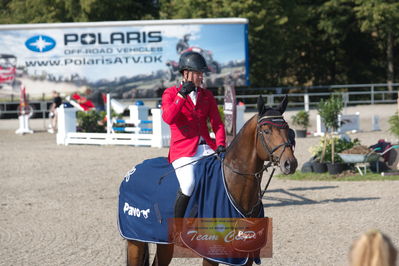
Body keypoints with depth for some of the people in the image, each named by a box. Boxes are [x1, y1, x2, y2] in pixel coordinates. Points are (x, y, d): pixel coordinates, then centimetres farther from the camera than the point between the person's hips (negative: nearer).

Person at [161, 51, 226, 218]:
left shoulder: (207, 95, 18)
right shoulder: (170, 93, 5)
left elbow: (217, 123, 12)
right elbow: (168, 118, -13)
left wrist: (220, 144, -4)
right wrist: (182, 95, -16)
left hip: (207, 148, 4)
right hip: (183, 150, -4)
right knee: (188, 186, -26)